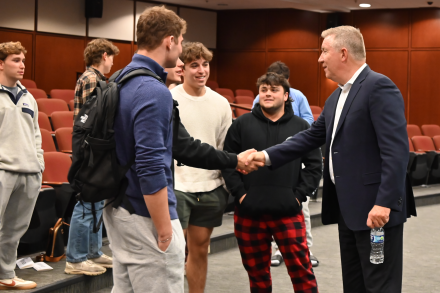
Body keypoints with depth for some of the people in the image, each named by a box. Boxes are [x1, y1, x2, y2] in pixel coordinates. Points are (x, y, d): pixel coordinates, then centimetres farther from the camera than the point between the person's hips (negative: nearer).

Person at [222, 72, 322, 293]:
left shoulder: (301, 127, 6)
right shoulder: (242, 124, 4)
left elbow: (314, 165, 6)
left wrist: (299, 196, -4)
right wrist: (240, 194, -5)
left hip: (288, 212, -1)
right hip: (248, 213, 1)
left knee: (300, 268, 0)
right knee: (256, 270, 13)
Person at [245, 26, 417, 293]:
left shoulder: (379, 87, -14)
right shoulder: (337, 97, 17)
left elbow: (396, 149, -22)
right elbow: (310, 137, 18)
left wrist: (384, 203, -27)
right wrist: (267, 156, 8)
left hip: (376, 208, -10)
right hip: (348, 207, 10)